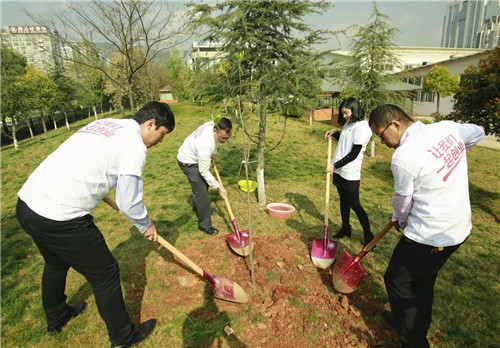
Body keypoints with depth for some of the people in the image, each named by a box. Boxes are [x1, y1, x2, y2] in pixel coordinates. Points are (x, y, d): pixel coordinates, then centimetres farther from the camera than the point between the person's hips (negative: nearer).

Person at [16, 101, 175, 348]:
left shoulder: (104, 124, 14)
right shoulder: (135, 146, -12)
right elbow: (128, 202, -10)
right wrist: (146, 226, 8)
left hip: (26, 203, 10)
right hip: (59, 218, -10)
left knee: (56, 263, 32)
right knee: (105, 274, 8)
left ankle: (55, 318, 57)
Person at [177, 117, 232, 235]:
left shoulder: (213, 124, -19)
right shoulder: (205, 145, -41)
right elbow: (204, 171, -30)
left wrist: (214, 153, 2)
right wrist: (219, 187, -23)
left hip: (196, 157, 9)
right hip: (188, 162, -9)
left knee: (204, 183, 25)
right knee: (201, 191, -12)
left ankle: (197, 207, 49)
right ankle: (205, 225, 0)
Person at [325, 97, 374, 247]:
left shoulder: (361, 127, -17)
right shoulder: (348, 124, 10)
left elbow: (354, 153, -20)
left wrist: (335, 165, -18)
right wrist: (335, 132, 9)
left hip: (350, 174, -8)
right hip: (339, 171, 9)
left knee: (355, 205, -1)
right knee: (343, 200, 19)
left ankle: (368, 235, 15)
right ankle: (345, 228, 35)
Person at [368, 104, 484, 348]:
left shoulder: (403, 156, -24)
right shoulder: (448, 127, -2)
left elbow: (403, 200, -9)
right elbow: (477, 133, 22)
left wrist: (399, 219, 12)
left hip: (429, 236, -8)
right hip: (460, 229, 9)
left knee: (397, 282, 11)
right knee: (423, 281, 25)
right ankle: (413, 323, 45)